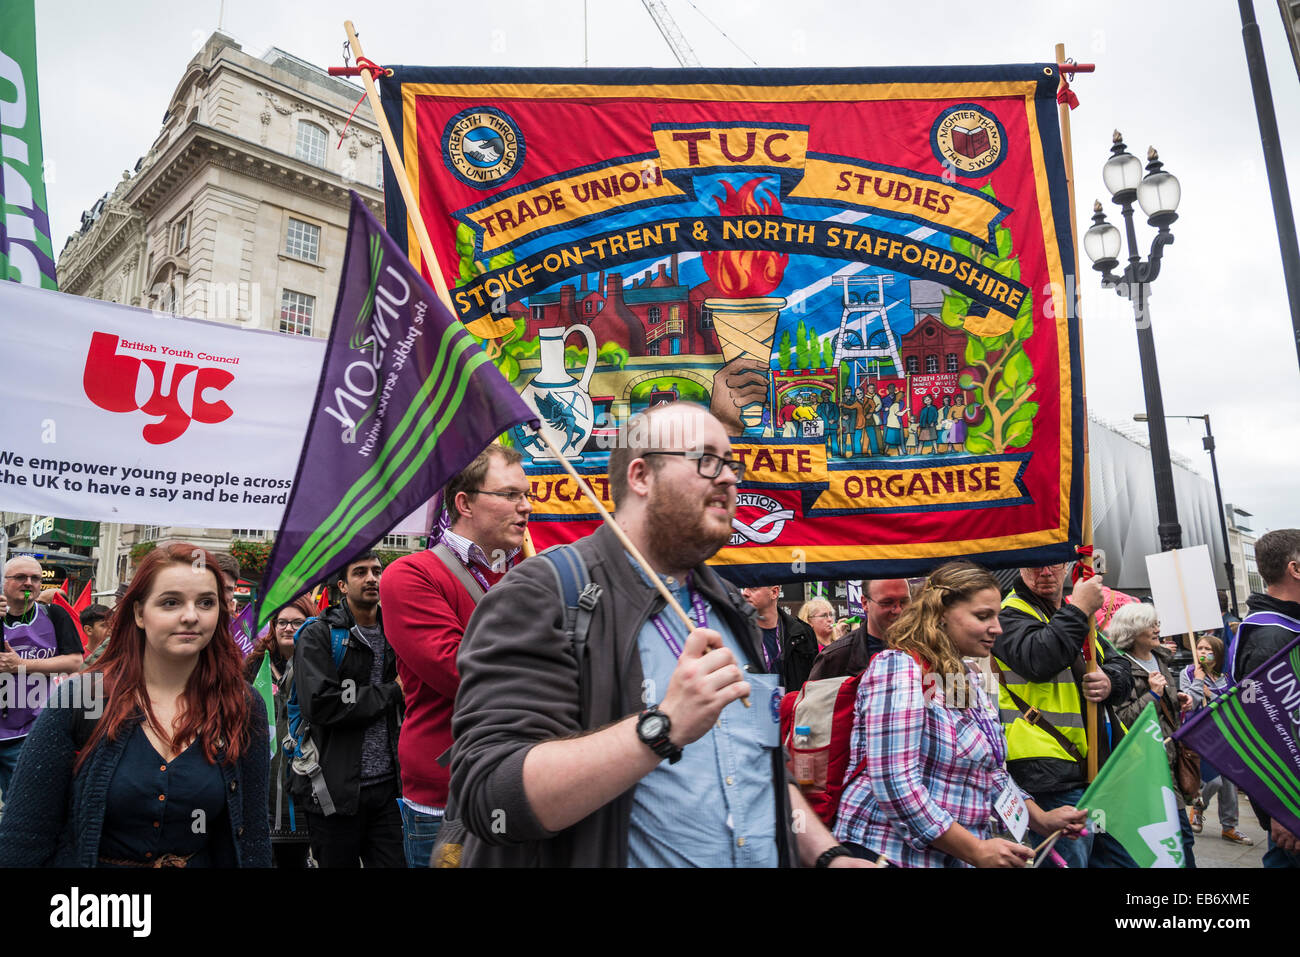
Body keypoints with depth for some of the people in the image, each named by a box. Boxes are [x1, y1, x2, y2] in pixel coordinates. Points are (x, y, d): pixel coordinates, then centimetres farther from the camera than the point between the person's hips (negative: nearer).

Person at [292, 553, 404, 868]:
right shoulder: (317, 635, -5)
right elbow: (320, 705, -19)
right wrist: (391, 693, -13)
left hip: (388, 783, 4)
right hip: (337, 788, -4)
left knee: (395, 861, 4)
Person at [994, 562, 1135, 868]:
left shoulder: (1078, 614, 18)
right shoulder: (1010, 614, -7)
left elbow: (1122, 670, 16)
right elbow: (1038, 661, -26)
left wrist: (1111, 682, -7)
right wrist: (1078, 610, -20)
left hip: (1102, 766, 8)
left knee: (1122, 858, 17)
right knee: (1071, 857, -5)